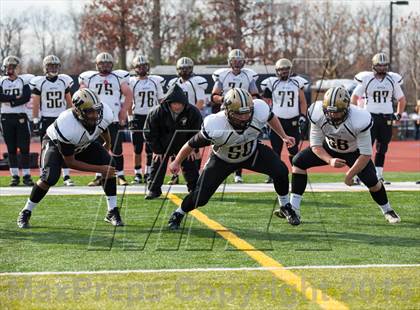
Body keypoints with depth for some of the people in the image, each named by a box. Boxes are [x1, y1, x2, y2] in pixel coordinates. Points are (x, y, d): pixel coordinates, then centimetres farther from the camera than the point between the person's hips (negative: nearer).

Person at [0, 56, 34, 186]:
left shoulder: (24, 80, 2)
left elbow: (26, 97, -12)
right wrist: (16, 98, -15)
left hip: (21, 117, -2)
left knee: (24, 147, -4)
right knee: (11, 148, 4)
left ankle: (26, 175, -1)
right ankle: (14, 176, 8)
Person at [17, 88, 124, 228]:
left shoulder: (105, 115, -29)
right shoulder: (66, 126, -43)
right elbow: (70, 162, -31)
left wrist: (108, 143, 21)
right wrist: (99, 169, -32)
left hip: (84, 144, 5)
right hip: (55, 144, -5)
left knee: (109, 165, -16)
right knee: (50, 177, -28)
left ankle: (112, 212, -4)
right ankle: (26, 213, -4)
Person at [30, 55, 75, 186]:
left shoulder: (64, 81, 5)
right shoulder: (39, 82, -3)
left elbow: (69, 102, 11)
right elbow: (35, 104, -1)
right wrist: (35, 121, -5)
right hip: (46, 120, -2)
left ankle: (66, 176, -1)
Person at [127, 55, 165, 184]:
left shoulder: (155, 81, 6)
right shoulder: (132, 82, -1)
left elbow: (161, 101, 10)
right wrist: (130, 119, -7)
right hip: (138, 117, -2)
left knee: (151, 148, 3)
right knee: (137, 148, -1)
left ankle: (148, 174, 12)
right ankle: (137, 174, 6)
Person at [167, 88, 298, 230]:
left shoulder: (259, 111, -32)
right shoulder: (214, 126, -39)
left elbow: (270, 117, -4)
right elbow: (193, 144, -21)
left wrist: (284, 136, 5)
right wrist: (176, 162, -8)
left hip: (252, 152, 3)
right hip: (223, 160, -3)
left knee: (280, 171, -16)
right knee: (200, 197, -9)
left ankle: (285, 206, 12)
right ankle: (178, 214, 25)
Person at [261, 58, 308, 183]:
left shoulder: (297, 82, 5)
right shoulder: (271, 83, 0)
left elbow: (302, 102, 11)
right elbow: (266, 103, 6)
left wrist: (303, 116, 1)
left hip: (293, 121, 1)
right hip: (277, 120, -1)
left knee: (293, 149, 1)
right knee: (276, 149, -2)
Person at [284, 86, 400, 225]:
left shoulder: (359, 120, -38)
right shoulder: (318, 115, -30)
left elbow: (366, 154, -29)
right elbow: (315, 145, -19)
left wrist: (350, 174, -26)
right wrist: (330, 160, -37)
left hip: (354, 152, -3)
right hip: (330, 149, 3)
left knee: (371, 180, -20)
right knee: (299, 161, -14)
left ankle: (388, 211, 10)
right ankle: (293, 209, -11)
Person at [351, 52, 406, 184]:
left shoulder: (393, 80, 7)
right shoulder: (366, 79, -2)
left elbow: (401, 99, 19)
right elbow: (354, 97, 6)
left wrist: (398, 114, 12)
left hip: (387, 119, 3)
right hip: (370, 117, -3)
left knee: (382, 149, 7)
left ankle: (379, 175, 14)